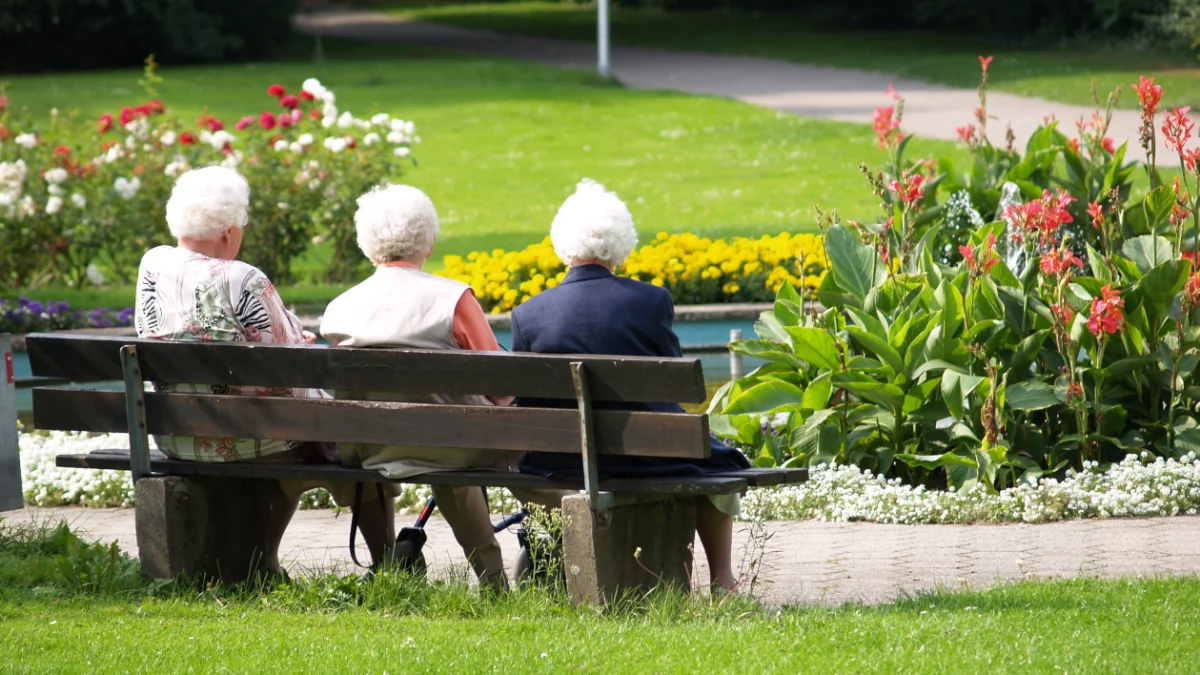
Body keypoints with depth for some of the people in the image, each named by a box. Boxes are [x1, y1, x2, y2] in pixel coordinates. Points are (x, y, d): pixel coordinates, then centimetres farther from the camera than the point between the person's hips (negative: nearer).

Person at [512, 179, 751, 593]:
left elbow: (524, 402, 0)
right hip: (646, 458, -1)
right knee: (717, 462, 32)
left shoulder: (528, 315, -9)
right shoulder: (652, 302, -11)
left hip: (562, 463, 1)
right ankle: (722, 581, 30)